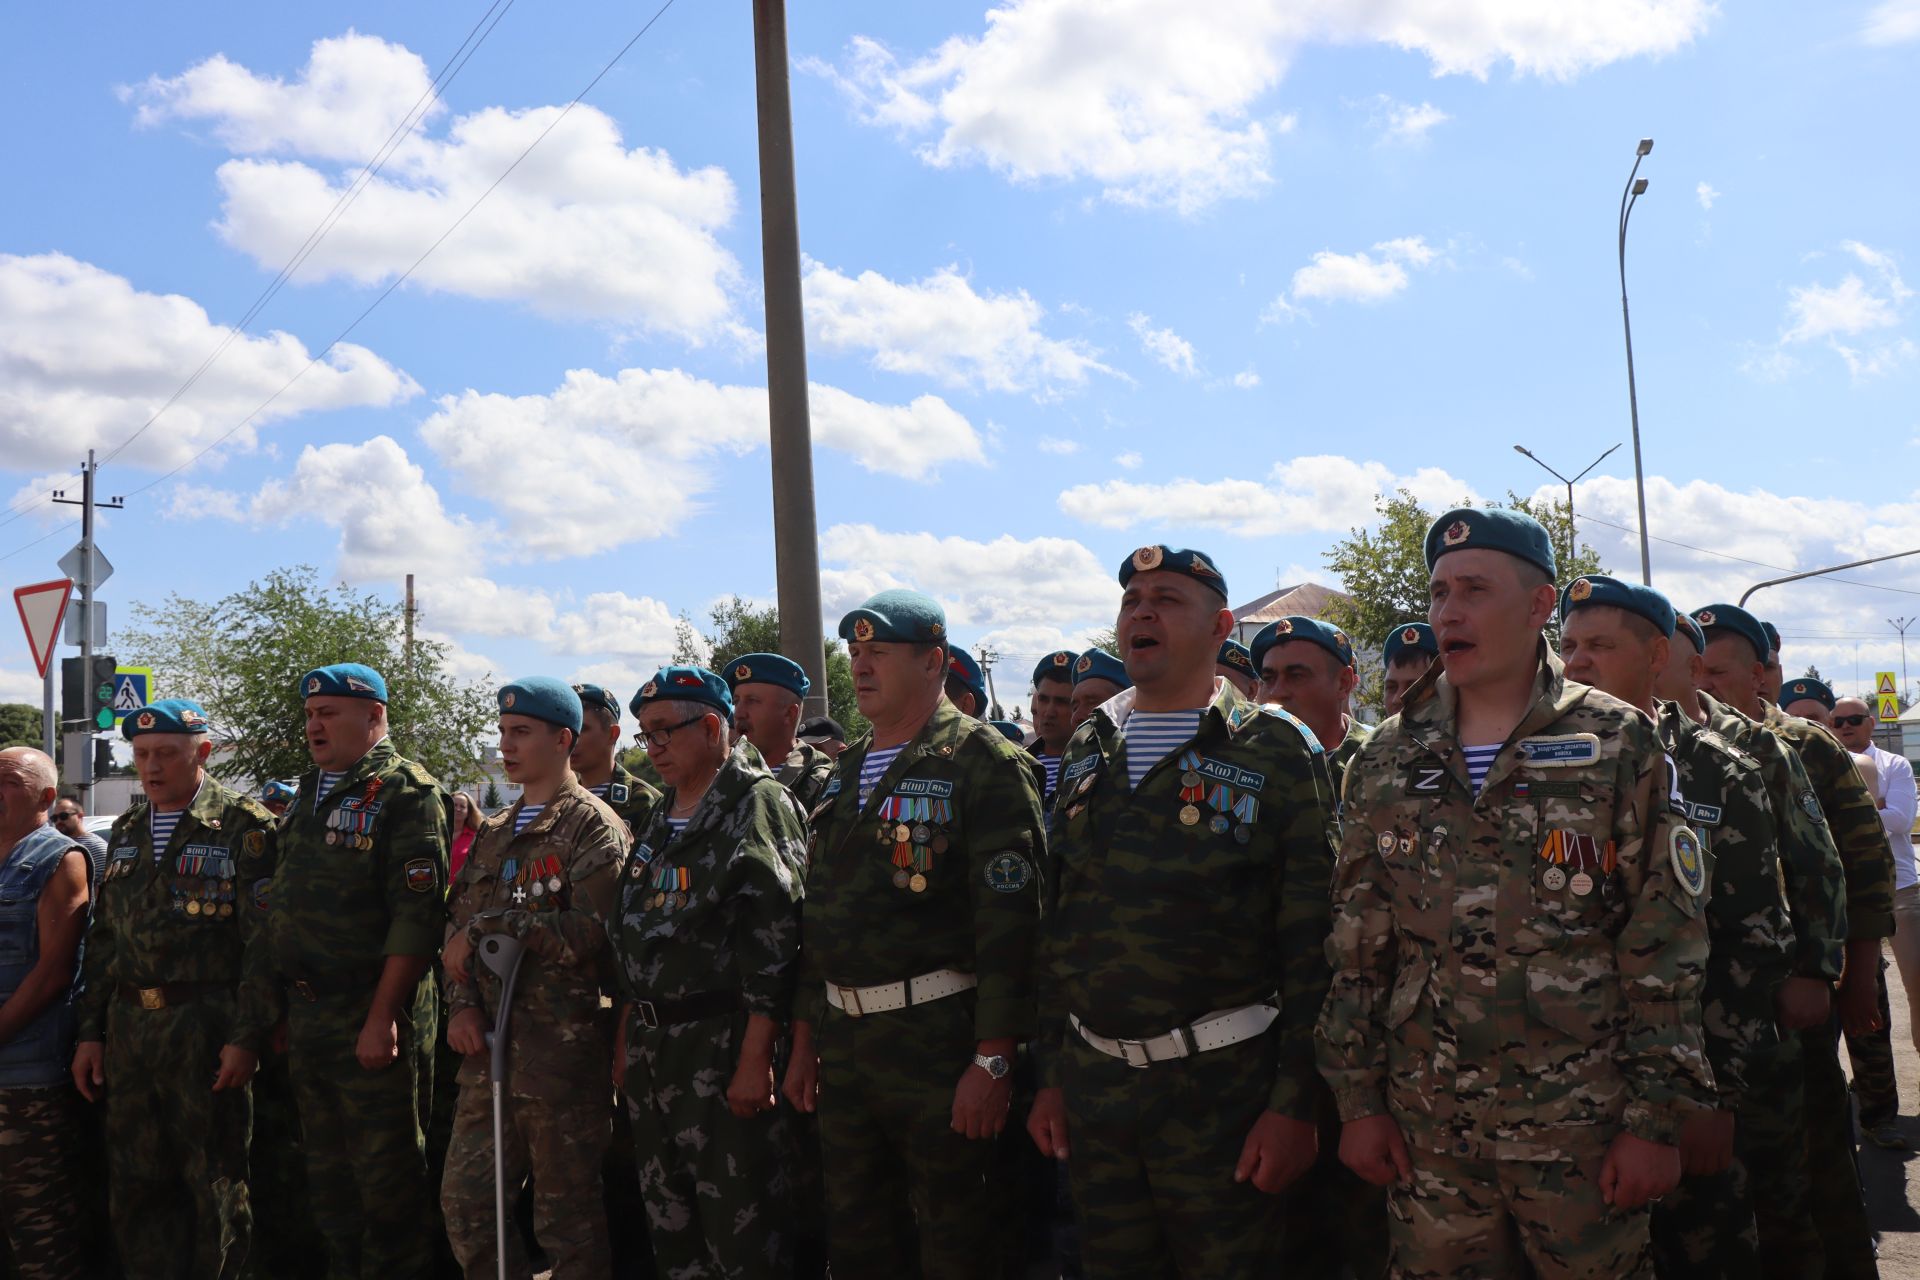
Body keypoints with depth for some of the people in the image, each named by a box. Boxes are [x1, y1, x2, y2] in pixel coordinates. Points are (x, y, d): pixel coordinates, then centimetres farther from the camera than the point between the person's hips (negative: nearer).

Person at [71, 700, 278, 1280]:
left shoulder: (244, 827, -5)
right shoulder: (127, 831, 15)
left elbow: (265, 942, -10)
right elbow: (102, 940, 18)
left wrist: (247, 1035, -15)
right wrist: (89, 1030, 10)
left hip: (208, 1029, -6)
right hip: (129, 1030, 6)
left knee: (215, 1184, 3)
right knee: (135, 1186, 12)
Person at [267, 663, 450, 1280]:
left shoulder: (407, 793, -11)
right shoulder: (309, 794, 15)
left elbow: (417, 917, -18)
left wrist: (383, 1017, -23)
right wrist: (287, 1001, 13)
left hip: (373, 1017, -8)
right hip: (306, 1015, 8)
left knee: (386, 1176, 1)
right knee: (326, 1174, 18)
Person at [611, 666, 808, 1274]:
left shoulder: (757, 804, -9)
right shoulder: (661, 819, 17)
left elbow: (773, 935, -17)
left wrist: (755, 1059, -21)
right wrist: (626, 1041, 16)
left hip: (724, 1042, -8)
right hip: (651, 1044, 8)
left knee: (741, 1231, -2)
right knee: (669, 1223, 15)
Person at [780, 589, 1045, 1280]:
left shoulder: (982, 762, -10)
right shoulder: (846, 772, 14)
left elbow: (1009, 918, -16)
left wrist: (993, 1059, -20)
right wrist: (804, 1038, 15)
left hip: (938, 1041, -7)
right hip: (843, 1042, 7)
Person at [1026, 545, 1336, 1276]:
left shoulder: (1274, 750, -5)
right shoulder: (1087, 754, 11)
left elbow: (1314, 941, -9)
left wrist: (1295, 1103, -12)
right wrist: (1050, 1077, 12)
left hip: (1219, 1083, -5)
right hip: (1093, 1080, 5)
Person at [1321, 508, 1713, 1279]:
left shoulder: (1617, 747, -2)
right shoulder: (1386, 764, 7)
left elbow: (1665, 953, -4)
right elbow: (1356, 950, 9)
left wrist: (1656, 1120, -8)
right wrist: (1358, 1099, 5)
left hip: (1580, 1126, -3)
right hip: (1426, 1129, 3)